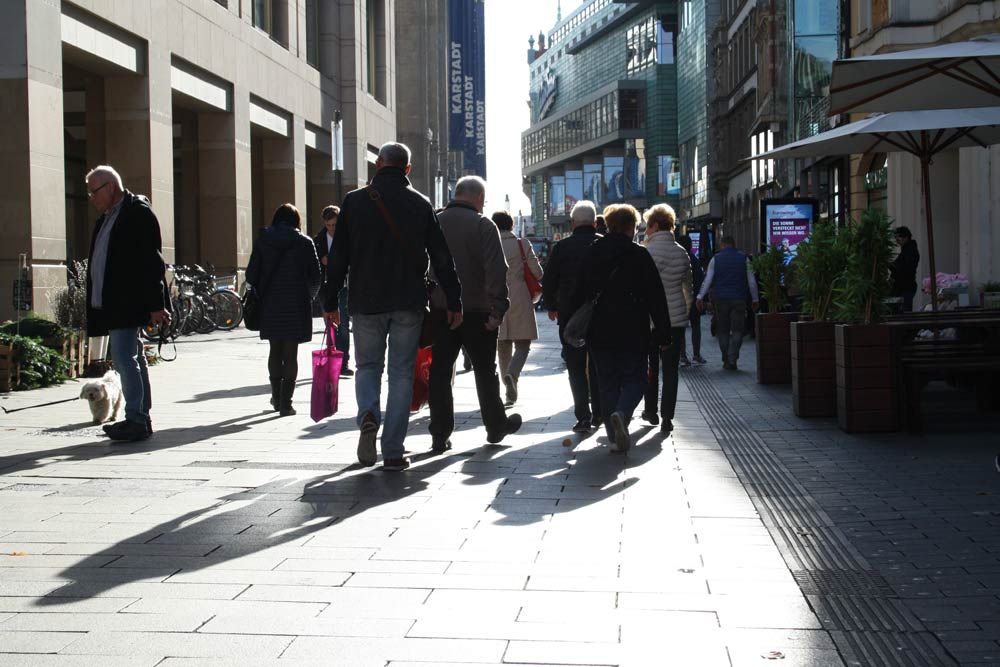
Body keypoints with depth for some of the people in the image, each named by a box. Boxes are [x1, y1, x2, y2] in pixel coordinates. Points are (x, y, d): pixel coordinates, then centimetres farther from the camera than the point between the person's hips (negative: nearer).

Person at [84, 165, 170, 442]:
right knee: (132, 360, 11)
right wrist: (96, 305, 17)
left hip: (128, 305, -10)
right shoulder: (106, 218, 20)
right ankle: (141, 419, 16)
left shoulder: (139, 212, -8)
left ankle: (136, 420, -14)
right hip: (110, 305, 10)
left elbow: (152, 261, -15)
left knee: (124, 358, -15)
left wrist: (155, 305, -20)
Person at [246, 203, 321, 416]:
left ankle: (276, 397, 25)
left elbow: (251, 275, 0)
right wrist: (307, 297, 17)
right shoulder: (305, 242, -2)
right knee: (291, 353, 2)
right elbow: (315, 278, -1)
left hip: (270, 305, 2)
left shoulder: (262, 241, 2)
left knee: (275, 351, 16)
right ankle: (286, 402, -1)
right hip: (296, 305, -2)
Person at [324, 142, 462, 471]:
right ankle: (393, 451, 4)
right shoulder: (421, 204, 2)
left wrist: (331, 302, 7)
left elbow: (338, 257, 1)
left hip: (365, 301, 0)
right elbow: (442, 258, 2)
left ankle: (368, 415, -15)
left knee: (367, 365, 15)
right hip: (409, 303, 0)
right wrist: (454, 302, 7)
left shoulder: (354, 201, 1)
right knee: (401, 373, 6)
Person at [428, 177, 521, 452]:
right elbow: (496, 270, -16)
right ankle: (496, 427, 24)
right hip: (476, 311, -3)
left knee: (440, 371, 5)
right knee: (485, 370, 11)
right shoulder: (484, 225, -8)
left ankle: (440, 435, 3)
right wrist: (498, 308, -15)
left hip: (440, 310, 3)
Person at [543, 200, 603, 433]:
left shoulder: (561, 247, -5)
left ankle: (583, 416, -4)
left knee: (576, 367, 3)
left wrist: (551, 307, 15)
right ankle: (599, 413, 19)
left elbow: (548, 282, -1)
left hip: (569, 315, -2)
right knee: (597, 365, 15)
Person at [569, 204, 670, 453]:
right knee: (634, 379, 8)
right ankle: (621, 413, -21)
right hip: (633, 334, -3)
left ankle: (615, 437, 7)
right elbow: (656, 298, -6)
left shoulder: (591, 255, 6)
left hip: (599, 332, 4)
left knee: (608, 383, 11)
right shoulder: (639, 255, -6)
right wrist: (663, 333, -1)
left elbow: (579, 295, 11)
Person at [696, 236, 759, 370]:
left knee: (723, 330, 10)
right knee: (737, 330, 0)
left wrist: (700, 297, 1)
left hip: (721, 299, 1)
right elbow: (751, 281, 7)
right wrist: (755, 299, 15)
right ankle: (732, 360, -13)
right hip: (739, 299, -1)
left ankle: (726, 360, 9)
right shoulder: (743, 259, 5)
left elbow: (708, 280, -1)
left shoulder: (715, 259, 4)